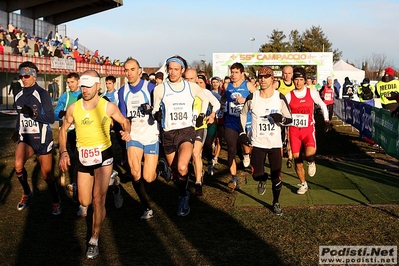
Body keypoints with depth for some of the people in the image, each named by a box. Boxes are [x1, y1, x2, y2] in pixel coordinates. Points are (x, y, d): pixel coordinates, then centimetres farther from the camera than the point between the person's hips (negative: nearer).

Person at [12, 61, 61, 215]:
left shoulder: (42, 94, -13)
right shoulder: (19, 96, 6)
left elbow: (51, 118, -17)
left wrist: (33, 114, -28)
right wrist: (17, 131, 20)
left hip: (42, 139, -4)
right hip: (25, 138, 4)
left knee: (46, 174, 3)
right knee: (18, 165, -22)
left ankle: (56, 200, 29)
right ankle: (27, 193, 5)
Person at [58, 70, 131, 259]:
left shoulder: (109, 107, -12)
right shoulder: (73, 108, -6)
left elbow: (124, 121, 5)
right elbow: (64, 129, 8)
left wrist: (127, 131, -17)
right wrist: (63, 152, -4)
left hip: (103, 155, -3)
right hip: (83, 158, 3)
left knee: (98, 199, -11)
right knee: (84, 202, 12)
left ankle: (94, 240, 6)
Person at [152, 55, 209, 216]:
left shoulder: (192, 87, 2)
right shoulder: (160, 89, -1)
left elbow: (205, 99, 22)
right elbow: (155, 111, 9)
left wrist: (202, 115, 16)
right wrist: (156, 114, -12)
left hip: (186, 132, -1)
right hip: (168, 134, 1)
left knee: (182, 168, -25)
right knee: (175, 171, 9)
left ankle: (183, 197, -1)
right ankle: (183, 197, 34)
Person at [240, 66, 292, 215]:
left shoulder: (280, 98, -5)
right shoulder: (252, 98, -4)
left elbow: (290, 120, -1)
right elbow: (243, 114, 12)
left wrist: (281, 119, -24)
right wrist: (242, 132, 4)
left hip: (275, 143, 0)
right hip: (257, 143, 0)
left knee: (276, 177, 2)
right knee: (256, 175, -2)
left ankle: (276, 203, 25)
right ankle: (263, 180, 36)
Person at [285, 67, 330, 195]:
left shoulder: (312, 93, -1)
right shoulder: (288, 96, -1)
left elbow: (322, 105, 13)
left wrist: (326, 120, 9)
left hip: (308, 129, -2)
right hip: (294, 130, 2)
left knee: (309, 154, -28)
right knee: (297, 160, 6)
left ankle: (311, 162, 10)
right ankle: (303, 184, 25)